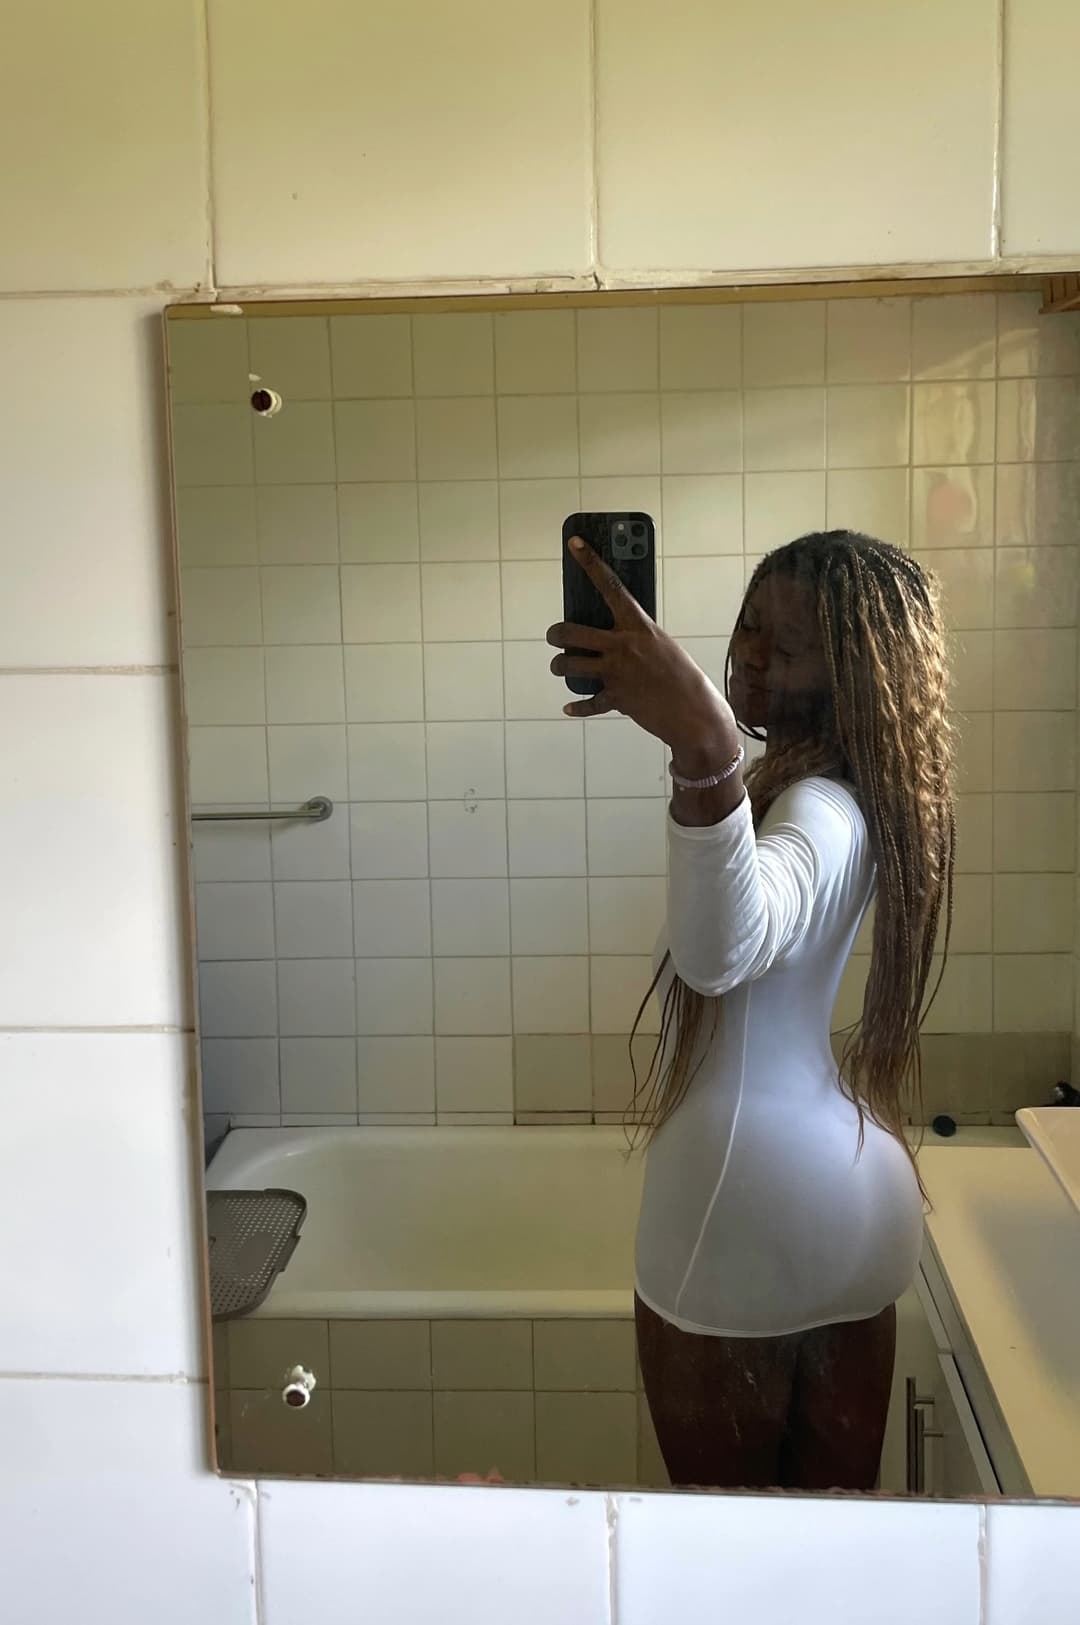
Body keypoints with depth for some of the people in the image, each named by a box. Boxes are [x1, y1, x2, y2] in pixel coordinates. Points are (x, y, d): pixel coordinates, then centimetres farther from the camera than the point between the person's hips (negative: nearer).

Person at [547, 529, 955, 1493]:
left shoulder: (821, 809, -23)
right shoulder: (832, 791, 8)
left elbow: (723, 949, -49)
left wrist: (705, 743, -60)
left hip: (749, 1208, -10)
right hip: (853, 1190, 10)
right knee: (837, 1491, 21)